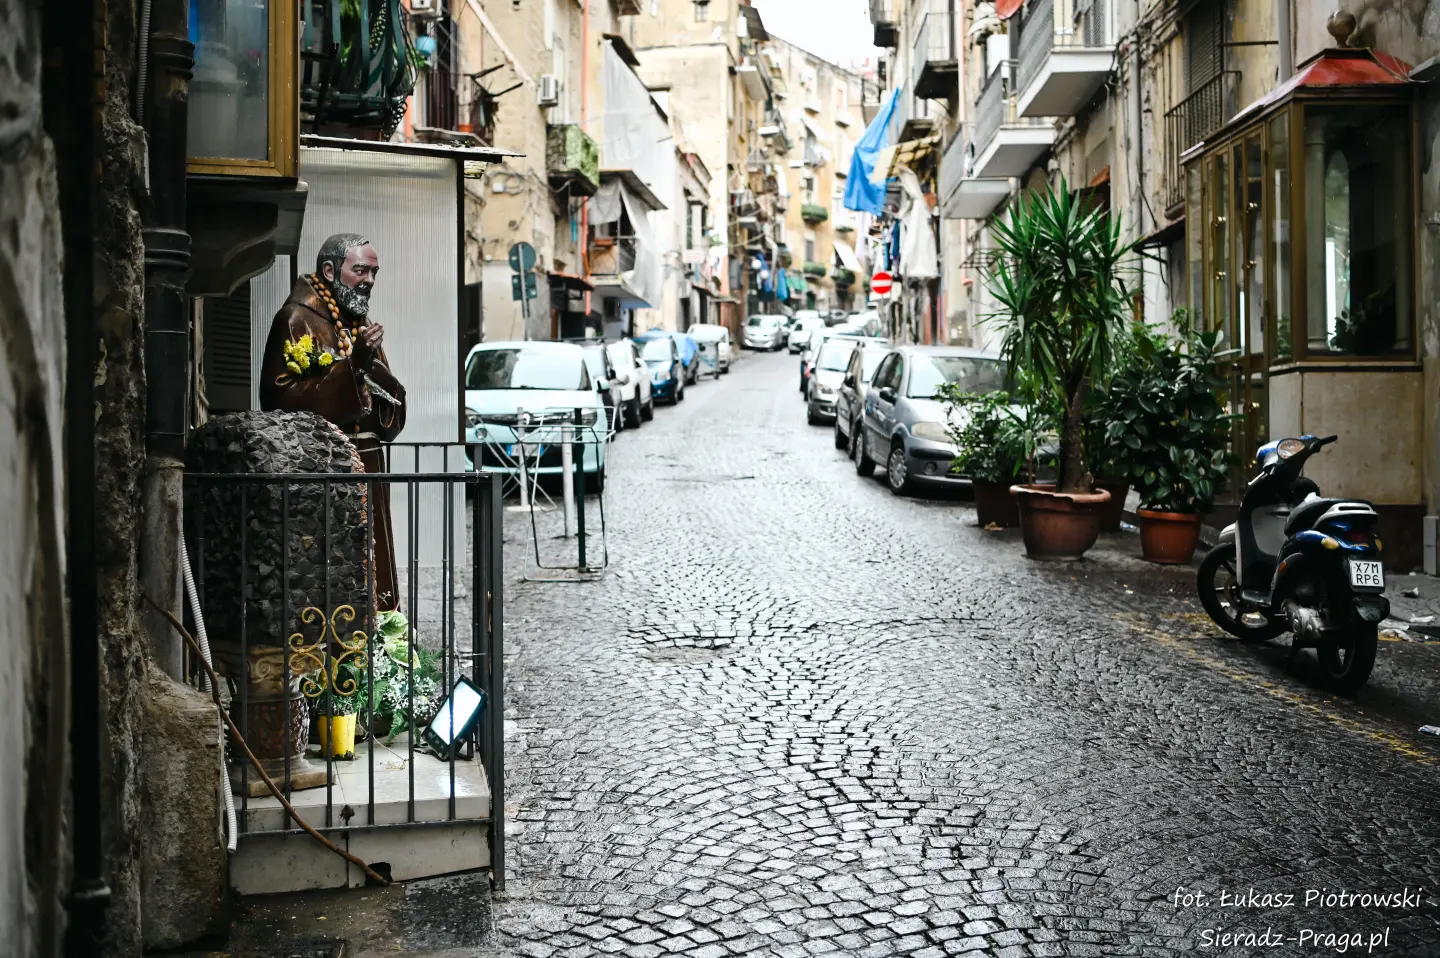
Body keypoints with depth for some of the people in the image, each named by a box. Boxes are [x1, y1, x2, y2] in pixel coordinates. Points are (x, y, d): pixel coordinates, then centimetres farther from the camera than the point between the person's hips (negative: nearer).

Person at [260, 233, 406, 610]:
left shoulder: (361, 324, 18)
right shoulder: (299, 318, -5)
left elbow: (394, 405, 13)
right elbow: (287, 401, -17)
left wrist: (373, 363, -6)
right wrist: (353, 364, -20)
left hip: (366, 470, 8)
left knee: (369, 576, 10)